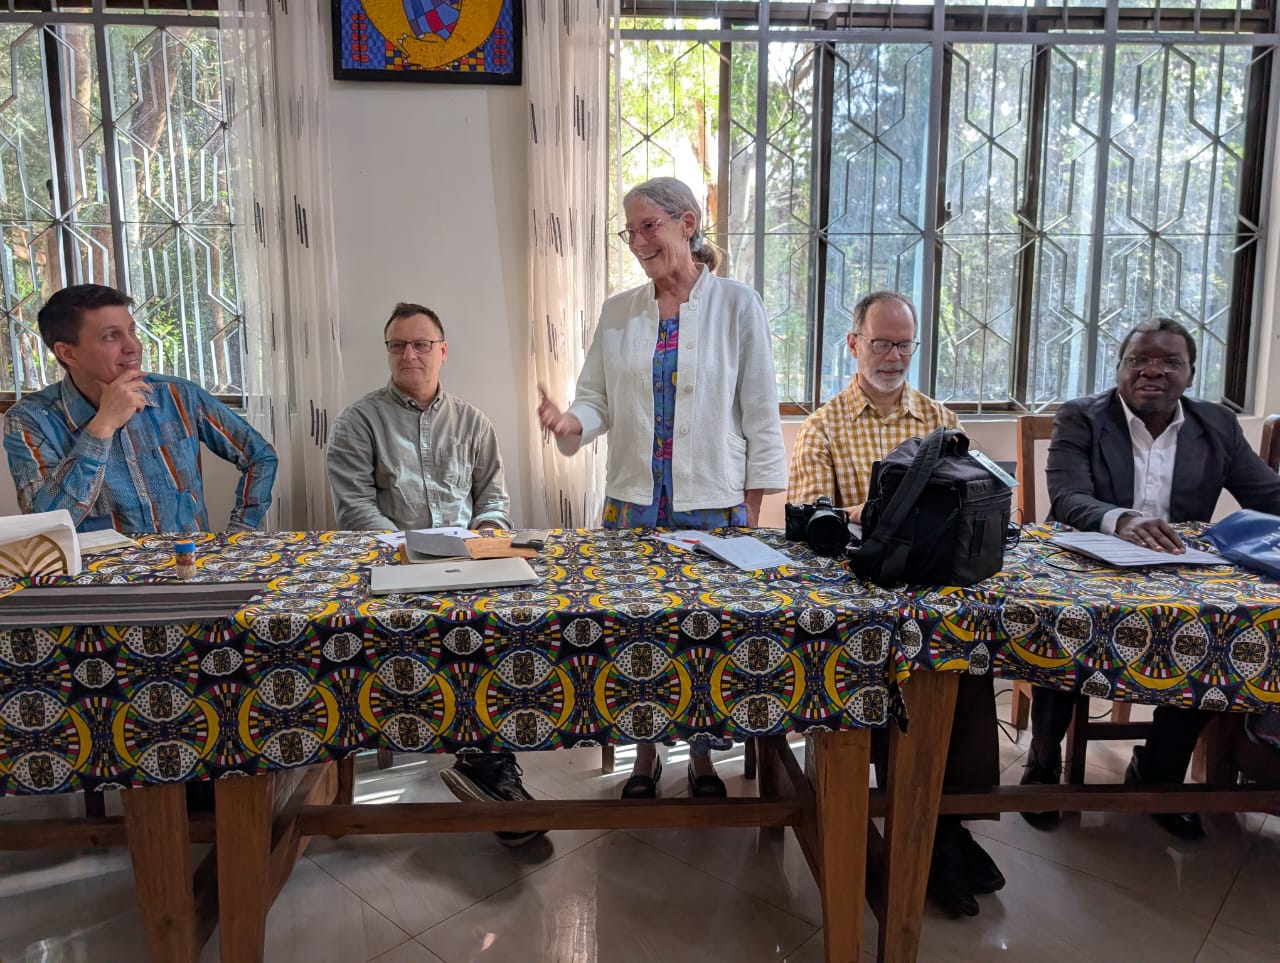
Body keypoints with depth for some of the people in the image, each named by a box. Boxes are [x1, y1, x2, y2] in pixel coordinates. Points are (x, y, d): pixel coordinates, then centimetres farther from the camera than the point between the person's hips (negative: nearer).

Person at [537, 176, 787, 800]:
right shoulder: (617, 313, 7)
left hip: (714, 503, -2)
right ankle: (644, 757, 29)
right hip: (634, 502, 3)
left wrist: (753, 507, -4)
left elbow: (760, 413, -2)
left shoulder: (736, 305, -2)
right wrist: (571, 423, -16)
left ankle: (702, 758, 29)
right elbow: (597, 399, 7)